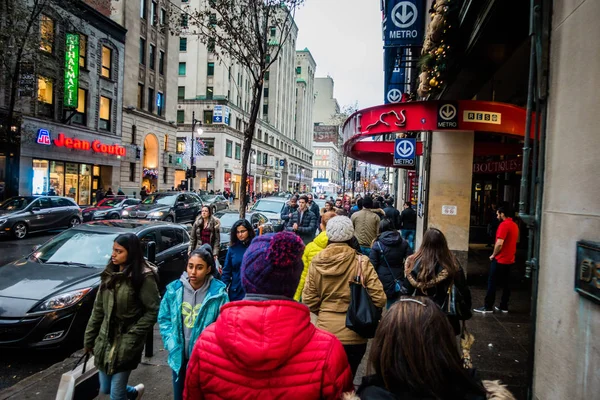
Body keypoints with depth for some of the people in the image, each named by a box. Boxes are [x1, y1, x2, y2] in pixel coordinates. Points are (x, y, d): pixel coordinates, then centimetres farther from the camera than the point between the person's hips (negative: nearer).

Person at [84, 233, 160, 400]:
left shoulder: (143, 277, -18)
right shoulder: (110, 274, 3)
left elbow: (153, 311, -16)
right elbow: (98, 308, 9)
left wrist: (133, 335, -18)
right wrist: (89, 338, 11)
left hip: (126, 344, -7)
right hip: (105, 339, 7)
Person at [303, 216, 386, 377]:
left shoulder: (317, 262, -7)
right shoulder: (362, 262, -12)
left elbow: (309, 300, -4)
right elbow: (379, 299, -11)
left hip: (325, 332, 1)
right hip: (354, 334, -1)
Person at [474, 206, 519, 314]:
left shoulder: (504, 225, -17)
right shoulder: (514, 225, 10)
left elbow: (499, 243, -23)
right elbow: (510, 242, 17)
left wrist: (493, 255, -10)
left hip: (500, 259, -8)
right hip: (509, 259, 8)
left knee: (492, 283, -2)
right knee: (506, 284, 11)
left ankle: (487, 307, 2)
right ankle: (503, 307, 17)